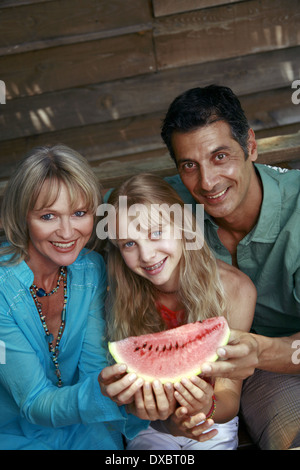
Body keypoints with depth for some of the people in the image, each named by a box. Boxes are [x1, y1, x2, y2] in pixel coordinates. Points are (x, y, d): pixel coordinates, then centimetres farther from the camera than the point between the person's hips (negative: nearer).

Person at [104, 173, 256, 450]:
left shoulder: (236, 289, -18)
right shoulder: (121, 296, -15)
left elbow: (230, 396, -14)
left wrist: (207, 407, -36)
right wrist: (171, 421, -34)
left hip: (213, 426, 2)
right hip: (151, 427, -1)